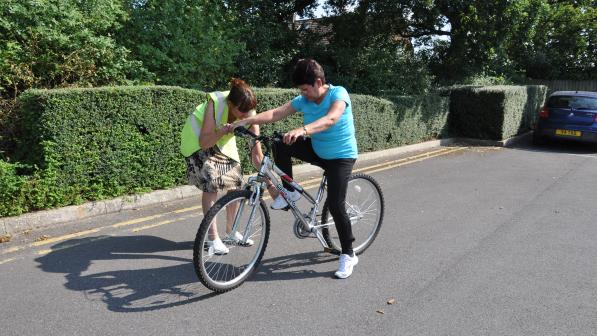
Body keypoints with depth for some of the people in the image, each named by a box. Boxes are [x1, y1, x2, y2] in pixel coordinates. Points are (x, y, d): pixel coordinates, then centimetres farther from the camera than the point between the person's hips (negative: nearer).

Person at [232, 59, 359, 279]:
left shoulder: (338, 93, -21)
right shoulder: (304, 100, -5)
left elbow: (330, 119, -40)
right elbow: (276, 113, -11)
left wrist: (302, 130, -56)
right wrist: (247, 120, -24)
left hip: (341, 156, -5)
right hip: (317, 151, 6)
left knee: (335, 205, -15)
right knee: (281, 145, -15)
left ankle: (348, 255, 3)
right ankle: (290, 192, 2)